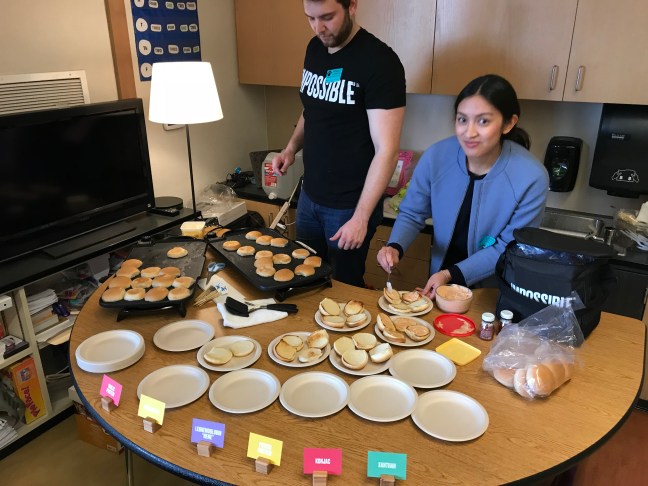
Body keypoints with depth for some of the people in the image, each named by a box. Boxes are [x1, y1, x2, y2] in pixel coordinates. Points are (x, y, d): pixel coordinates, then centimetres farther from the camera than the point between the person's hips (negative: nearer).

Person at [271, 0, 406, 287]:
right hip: (309, 194, 7)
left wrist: (361, 217, -21)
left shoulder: (379, 61, -18)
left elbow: (387, 150, -20)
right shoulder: (314, 48, 4)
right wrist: (292, 147, 1)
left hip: (350, 205, -6)